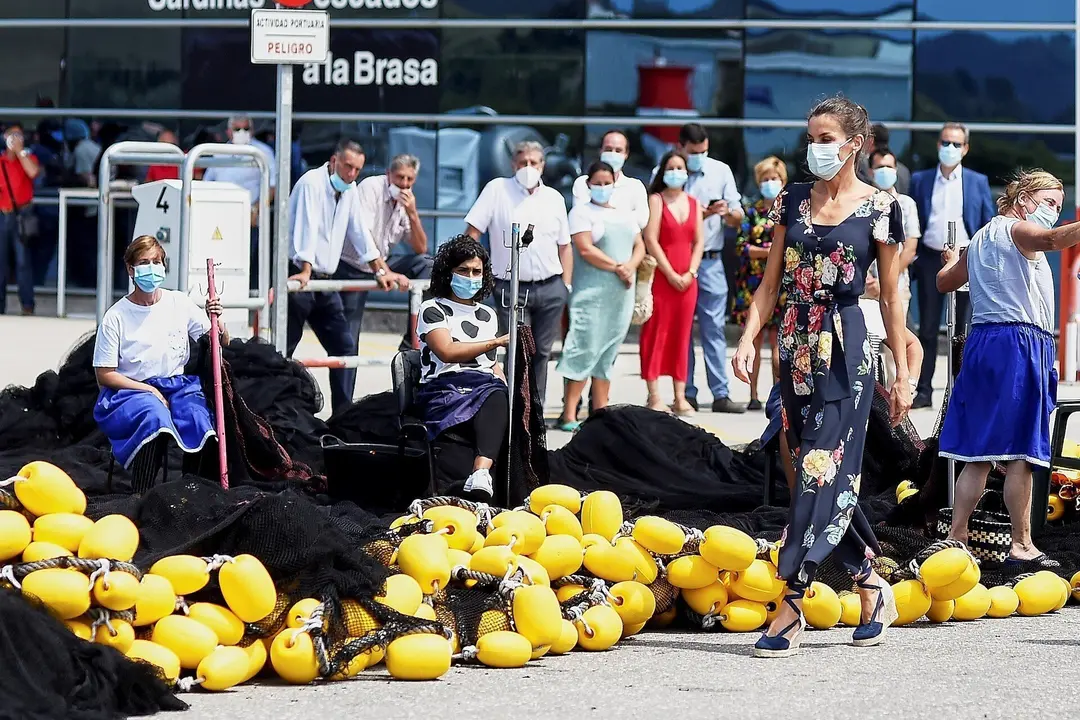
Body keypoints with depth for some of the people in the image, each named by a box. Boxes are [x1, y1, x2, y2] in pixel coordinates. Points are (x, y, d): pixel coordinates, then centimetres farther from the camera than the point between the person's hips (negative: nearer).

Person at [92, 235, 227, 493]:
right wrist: (149, 391, -11)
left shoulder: (180, 304, 6)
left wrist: (216, 320, -10)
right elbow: (104, 375, -2)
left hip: (177, 385, 3)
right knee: (155, 415, -36)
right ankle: (141, 495, -30)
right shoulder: (116, 317, -3)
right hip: (129, 392, -3)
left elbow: (221, 343, 13)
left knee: (198, 417, -29)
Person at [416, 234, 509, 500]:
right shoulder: (432, 310, 11)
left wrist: (504, 385, 9)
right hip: (446, 388, -3)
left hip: (486, 388, 3)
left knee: (498, 398, -39)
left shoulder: (488, 315, 30)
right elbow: (447, 352, -6)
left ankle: (480, 473, -62)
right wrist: (497, 342, -9)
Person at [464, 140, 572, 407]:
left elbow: (564, 246, 16)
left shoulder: (554, 198, 12)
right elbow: (472, 233, -1)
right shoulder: (497, 189, 2)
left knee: (541, 352, 7)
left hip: (550, 288, 3)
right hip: (511, 288, -3)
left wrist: (566, 285, 8)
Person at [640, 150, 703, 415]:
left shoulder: (693, 203, 13)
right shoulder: (656, 200, 0)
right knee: (656, 334, -4)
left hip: (687, 280, 4)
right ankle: (654, 397, -4)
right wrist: (671, 274, -12)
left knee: (682, 336, 5)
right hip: (660, 277, -4)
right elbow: (651, 240, -8)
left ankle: (680, 397, 6)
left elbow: (699, 241, 10)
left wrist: (691, 273, -5)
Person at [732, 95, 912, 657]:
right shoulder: (792, 201, 10)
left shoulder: (879, 208, -1)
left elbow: (890, 298, 1)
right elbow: (771, 283, 11)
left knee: (823, 470, -12)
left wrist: (903, 376, 1)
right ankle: (873, 584, 22)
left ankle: (791, 607, -16)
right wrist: (748, 339, -3)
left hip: (846, 354, -5)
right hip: (797, 348, 5)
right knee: (824, 477, 8)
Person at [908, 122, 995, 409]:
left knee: (966, 330, 2)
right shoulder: (920, 180, 8)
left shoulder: (978, 182, 7)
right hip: (931, 259, 1)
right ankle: (924, 390, 6)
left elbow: (989, 226, 7)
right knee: (928, 329, 3)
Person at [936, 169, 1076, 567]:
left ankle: (955, 537, 8)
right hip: (1019, 343, -9)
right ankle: (1021, 545, -9)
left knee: (978, 454, 10)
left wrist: (953, 262, 60)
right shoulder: (1018, 230, -3)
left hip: (982, 341, 9)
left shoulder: (979, 240, 23)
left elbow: (945, 282, 37)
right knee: (1020, 453, -8)